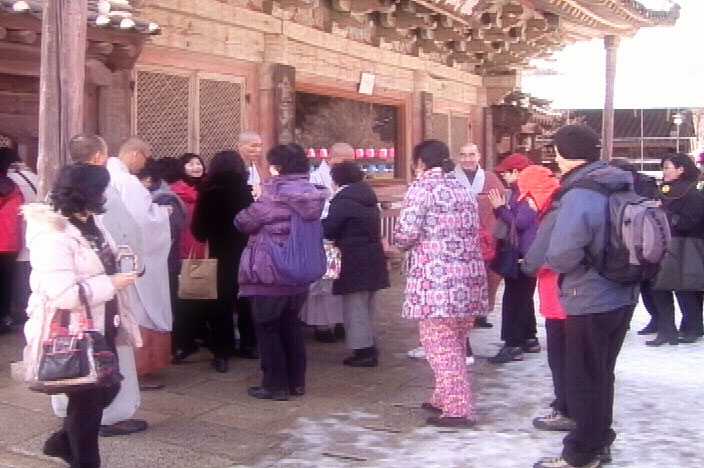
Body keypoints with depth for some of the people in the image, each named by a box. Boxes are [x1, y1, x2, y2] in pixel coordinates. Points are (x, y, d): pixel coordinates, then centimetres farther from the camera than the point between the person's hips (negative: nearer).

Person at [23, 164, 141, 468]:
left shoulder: (90, 222, 3)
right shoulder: (53, 236, -25)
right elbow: (62, 295, -33)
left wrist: (114, 260, 1)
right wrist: (111, 283, -25)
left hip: (99, 328, 9)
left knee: (107, 387, 18)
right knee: (87, 399, 6)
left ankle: (63, 442, 38)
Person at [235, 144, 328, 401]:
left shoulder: (274, 195, -16)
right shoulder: (314, 193, 4)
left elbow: (244, 222, -11)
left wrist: (253, 204, 10)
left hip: (269, 272, -7)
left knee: (267, 326, 4)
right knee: (291, 325, 16)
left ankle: (275, 384, 7)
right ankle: (296, 381, 21)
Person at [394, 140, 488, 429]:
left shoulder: (423, 186, -5)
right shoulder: (463, 189, 17)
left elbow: (406, 233, -14)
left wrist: (402, 243, 8)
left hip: (436, 279, -8)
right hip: (469, 276, 8)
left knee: (441, 346, -1)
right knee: (454, 345, 17)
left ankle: (458, 410, 1)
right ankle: (445, 399, 28)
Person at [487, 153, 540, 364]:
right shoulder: (517, 192, 14)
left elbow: (520, 223, -24)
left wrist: (501, 207, -17)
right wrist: (500, 207, 6)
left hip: (523, 255, -11)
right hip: (515, 253, 11)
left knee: (514, 299, -9)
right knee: (522, 298, 17)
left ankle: (513, 346, -7)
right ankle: (529, 339, 27)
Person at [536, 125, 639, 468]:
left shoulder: (579, 196, -22)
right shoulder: (622, 188, 5)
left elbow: (562, 256, -29)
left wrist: (554, 260, -9)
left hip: (590, 301, -8)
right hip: (623, 296, 8)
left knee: (584, 379, 6)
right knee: (602, 374, 21)